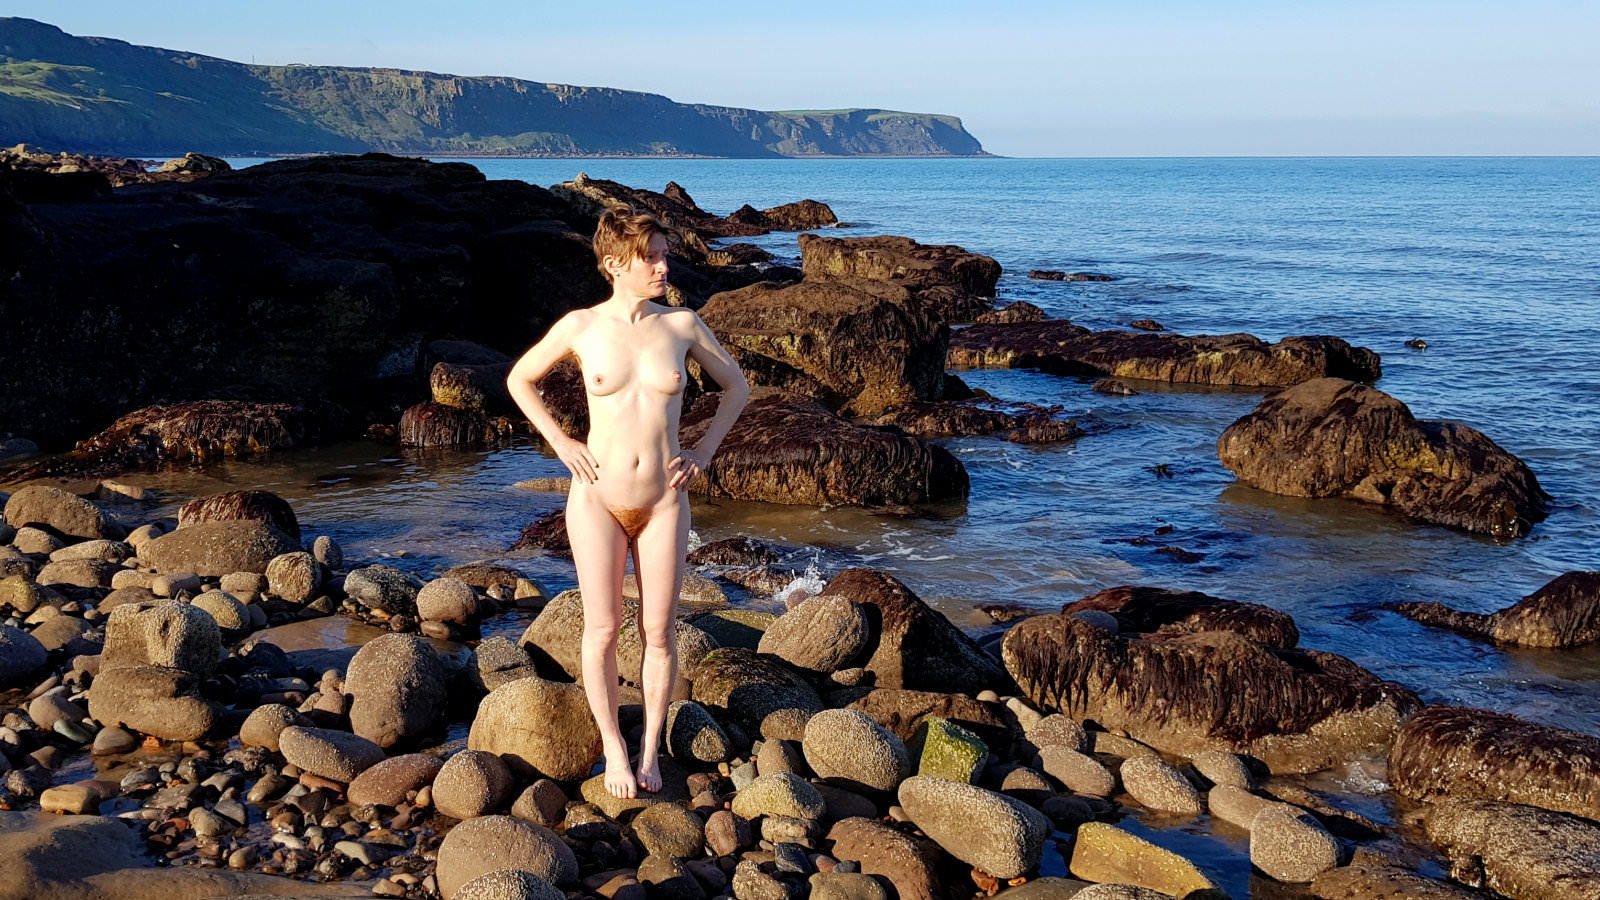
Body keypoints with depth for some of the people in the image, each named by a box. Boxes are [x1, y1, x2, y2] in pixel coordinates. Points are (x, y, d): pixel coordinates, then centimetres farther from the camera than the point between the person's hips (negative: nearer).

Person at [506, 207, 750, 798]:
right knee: (603, 629, 7)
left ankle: (651, 749, 27)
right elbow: (519, 379, 10)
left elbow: (736, 386, 12)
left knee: (659, 632, 8)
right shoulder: (580, 327, -5)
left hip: (663, 502, 1)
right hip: (597, 499, -1)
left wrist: (703, 453, 2)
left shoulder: (682, 325, -2)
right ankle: (613, 746, 26)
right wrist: (561, 444, 0)